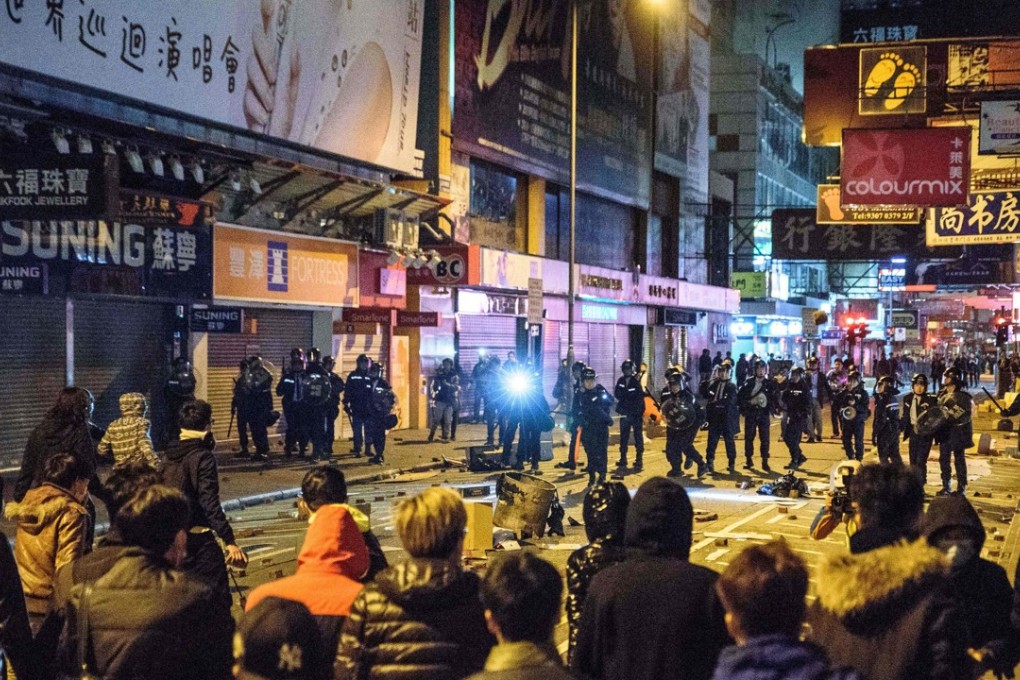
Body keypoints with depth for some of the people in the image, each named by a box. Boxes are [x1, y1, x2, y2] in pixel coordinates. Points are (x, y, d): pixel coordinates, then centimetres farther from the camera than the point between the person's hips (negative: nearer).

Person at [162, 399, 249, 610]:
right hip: (198, 537, -8)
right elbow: (210, 504, -21)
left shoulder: (171, 454, 8)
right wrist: (230, 541, -21)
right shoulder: (203, 457, -15)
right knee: (218, 598, -5)